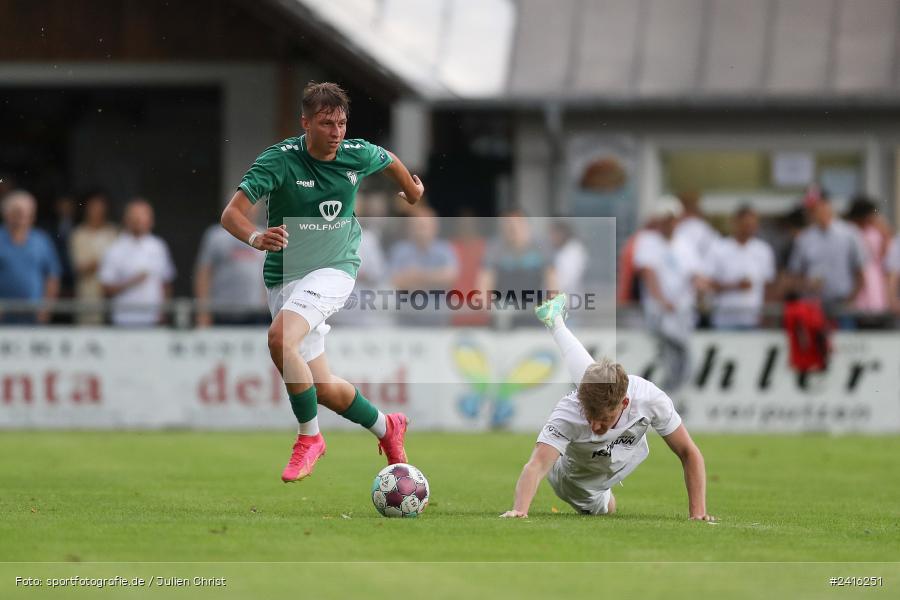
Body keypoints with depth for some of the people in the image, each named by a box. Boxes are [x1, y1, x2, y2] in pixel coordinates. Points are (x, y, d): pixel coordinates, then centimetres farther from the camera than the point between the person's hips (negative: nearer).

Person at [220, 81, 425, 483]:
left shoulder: (358, 155, -5)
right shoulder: (279, 159, -14)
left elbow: (391, 162, 20)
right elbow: (231, 213, -22)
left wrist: (413, 194, 38)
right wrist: (255, 238, -43)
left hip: (335, 269, -1)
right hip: (285, 275, 1)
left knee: (280, 337, -30)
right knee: (323, 388, 5)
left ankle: (309, 436, -14)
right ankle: (386, 428, 33)